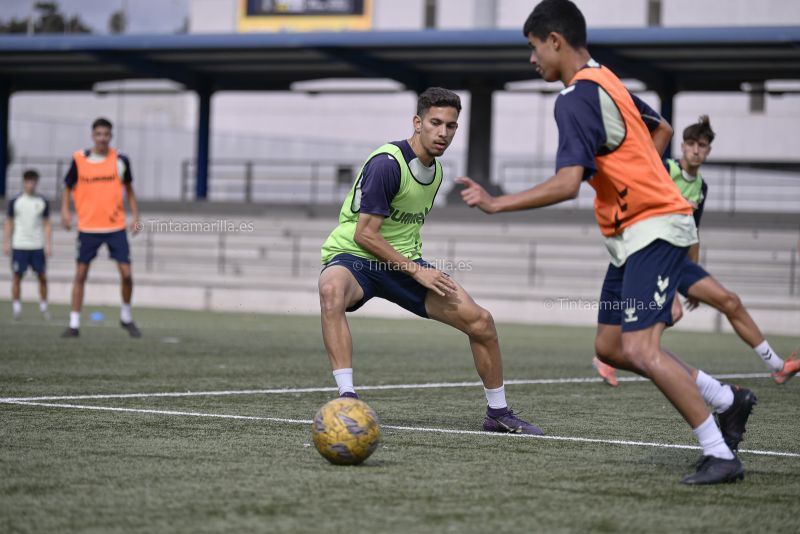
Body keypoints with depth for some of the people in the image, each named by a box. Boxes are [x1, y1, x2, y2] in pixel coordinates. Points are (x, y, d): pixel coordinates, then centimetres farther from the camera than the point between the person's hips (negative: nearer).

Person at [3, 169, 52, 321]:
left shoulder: (42, 202, 5)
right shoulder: (15, 201, 2)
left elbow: (47, 224, 7)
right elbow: (9, 223, 7)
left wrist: (48, 244, 0)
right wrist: (6, 243, 2)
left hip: (38, 246, 1)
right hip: (19, 245, -1)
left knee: (42, 276, 1)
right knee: (17, 276, -1)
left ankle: (43, 306, 13)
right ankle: (16, 307, 6)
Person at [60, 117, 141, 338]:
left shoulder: (120, 160, -1)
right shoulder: (79, 160, -2)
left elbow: (129, 189, 10)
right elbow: (68, 187, 8)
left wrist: (135, 216, 1)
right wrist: (65, 210, -8)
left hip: (116, 227, 0)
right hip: (88, 227, 0)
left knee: (126, 273, -6)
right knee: (80, 274, 0)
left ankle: (126, 317, 17)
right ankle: (74, 324, 6)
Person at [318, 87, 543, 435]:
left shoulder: (435, 170, 8)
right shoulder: (387, 163, -20)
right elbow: (365, 234, -21)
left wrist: (420, 267, 17)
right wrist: (416, 271, -20)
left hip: (403, 262, 7)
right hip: (353, 256, -7)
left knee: (480, 321, -4)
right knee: (331, 291, -43)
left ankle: (498, 413, 15)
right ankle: (347, 397, -44)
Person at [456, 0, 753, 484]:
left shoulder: (577, 97, -17)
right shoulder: (606, 82, 14)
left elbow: (567, 184, -27)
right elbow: (662, 131, 28)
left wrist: (495, 204, -22)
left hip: (654, 230, -10)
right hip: (633, 233, 10)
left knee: (640, 349, -17)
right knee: (610, 347, 11)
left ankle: (721, 455, -12)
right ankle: (729, 402, 20)